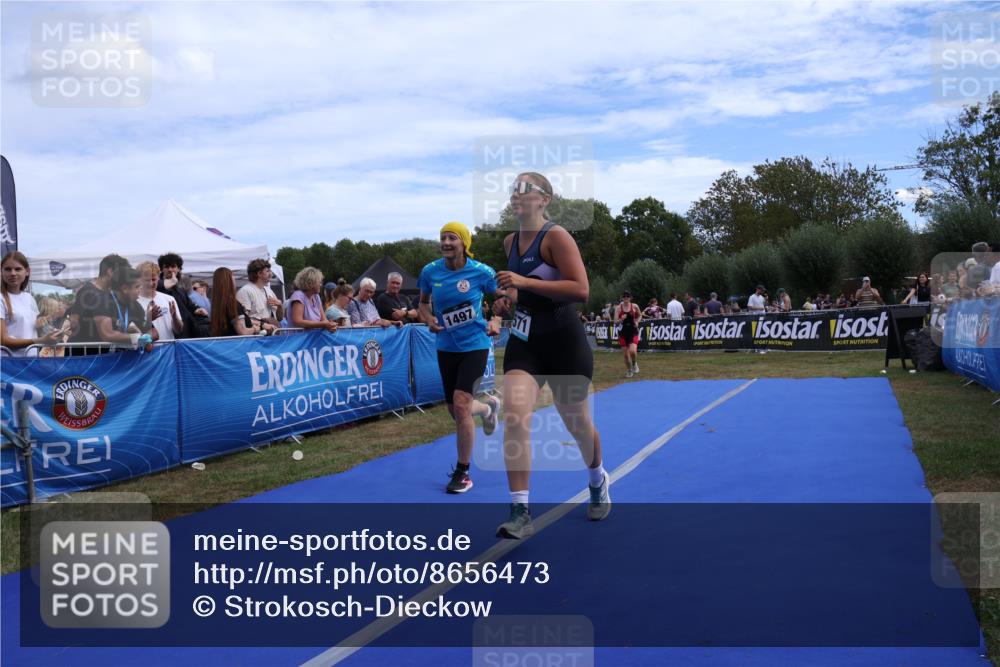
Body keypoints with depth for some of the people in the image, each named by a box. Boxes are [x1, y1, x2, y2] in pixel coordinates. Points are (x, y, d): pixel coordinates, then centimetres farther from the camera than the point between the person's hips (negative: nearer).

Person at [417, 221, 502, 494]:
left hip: (475, 345, -4)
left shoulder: (481, 272, -12)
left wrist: (496, 321, -14)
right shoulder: (430, 271, -4)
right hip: (446, 346, 4)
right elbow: (423, 302, 13)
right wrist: (428, 319, -8)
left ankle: (463, 472, -1)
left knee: (461, 403, -18)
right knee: (455, 411, 12)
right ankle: (488, 407, 50)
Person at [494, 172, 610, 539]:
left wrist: (524, 282, -27)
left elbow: (581, 290, -24)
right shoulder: (510, 242, 8)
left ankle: (598, 483, 43)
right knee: (514, 415, -17)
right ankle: (520, 512, -13)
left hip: (564, 343, -5)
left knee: (577, 424, 11)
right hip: (524, 341, 5)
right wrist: (510, 294, 6)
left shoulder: (556, 236, -13)